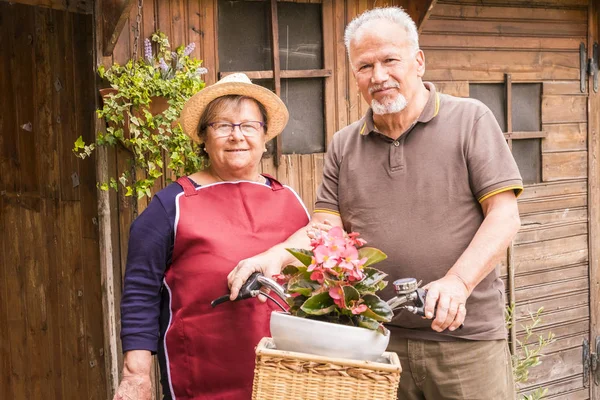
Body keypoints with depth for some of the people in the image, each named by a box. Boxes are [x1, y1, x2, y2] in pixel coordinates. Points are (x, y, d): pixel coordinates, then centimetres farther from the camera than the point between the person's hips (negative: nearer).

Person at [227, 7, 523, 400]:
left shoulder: (471, 120, -2)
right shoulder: (344, 146, 9)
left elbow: (504, 216, -8)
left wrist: (459, 281, -23)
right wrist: (276, 256, -13)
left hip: (466, 337, -2)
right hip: (378, 337, 3)